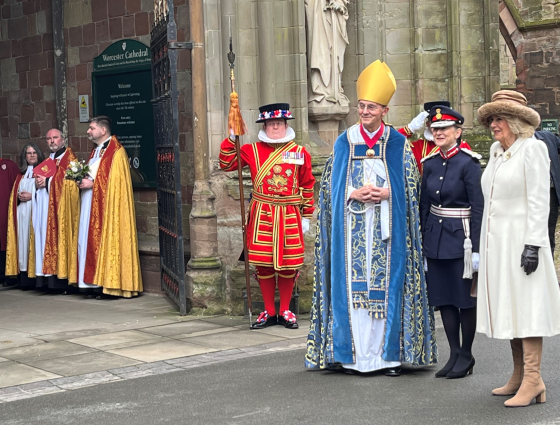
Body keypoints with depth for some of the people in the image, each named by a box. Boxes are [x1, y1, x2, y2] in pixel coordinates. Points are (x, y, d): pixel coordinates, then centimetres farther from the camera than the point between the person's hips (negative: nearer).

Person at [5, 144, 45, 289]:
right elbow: (15, 192, 21)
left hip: (35, 210, -5)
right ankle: (24, 279, 0)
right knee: (22, 239, 0)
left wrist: (31, 196, -13)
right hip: (21, 212, 5)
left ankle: (34, 277, -9)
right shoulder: (21, 174, 20)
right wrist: (19, 196, 0)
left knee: (33, 239, -10)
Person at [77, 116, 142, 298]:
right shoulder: (96, 152, 20)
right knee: (93, 241, 4)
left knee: (106, 240, -9)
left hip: (107, 206, -9)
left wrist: (92, 183, -17)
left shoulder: (116, 152, -9)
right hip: (91, 206, 9)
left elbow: (115, 180, -17)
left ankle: (109, 283, -5)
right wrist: (83, 180, 4)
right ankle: (97, 283, 5)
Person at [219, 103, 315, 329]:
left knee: (288, 265, 4)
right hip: (262, 216, 0)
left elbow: (307, 186, 7)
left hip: (289, 216, 0)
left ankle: (285, 311, 18)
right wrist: (232, 137, -8)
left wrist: (306, 215, 6)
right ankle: (269, 312, 15)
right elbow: (226, 163, 2)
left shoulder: (300, 153, 3)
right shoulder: (253, 150, 3)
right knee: (264, 264, 3)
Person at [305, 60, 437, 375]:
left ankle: (390, 353, 3)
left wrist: (385, 193, -12)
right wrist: (355, 194, -11)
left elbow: (411, 186, 5)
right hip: (352, 229, 1)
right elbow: (331, 185, 7)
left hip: (387, 228, -1)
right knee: (352, 284, -2)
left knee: (388, 283, -3)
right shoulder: (344, 143, 8)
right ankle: (354, 353, 3)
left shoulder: (399, 144, 5)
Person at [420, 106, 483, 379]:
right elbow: (424, 205, 12)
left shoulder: (468, 163, -10)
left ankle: (466, 355, 16)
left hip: (460, 239, -6)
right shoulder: (430, 164, 7)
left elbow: (478, 208, -12)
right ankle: (454, 354, 19)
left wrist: (475, 248, -15)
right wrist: (421, 242, 10)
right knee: (443, 298, 9)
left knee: (465, 298, 4)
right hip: (435, 239, 6)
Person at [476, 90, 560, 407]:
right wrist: (487, 242, 15)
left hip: (520, 240, -8)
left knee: (526, 308, -8)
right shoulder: (497, 151, 14)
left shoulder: (532, 148, -7)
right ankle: (519, 376, 16)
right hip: (496, 243, 8)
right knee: (508, 309, 9)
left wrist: (533, 244, -19)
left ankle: (533, 380, -6)